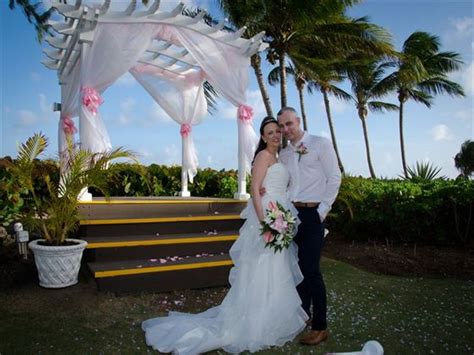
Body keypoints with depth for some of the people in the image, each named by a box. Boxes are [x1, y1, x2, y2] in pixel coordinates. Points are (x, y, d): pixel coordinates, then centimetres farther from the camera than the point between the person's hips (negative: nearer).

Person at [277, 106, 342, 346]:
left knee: (311, 269, -7)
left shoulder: (321, 144, -3)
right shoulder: (283, 154, 14)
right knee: (297, 267, 12)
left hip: (312, 214, -6)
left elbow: (334, 178, -6)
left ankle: (320, 326, 8)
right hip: (291, 214, 6)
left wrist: (322, 210, -10)